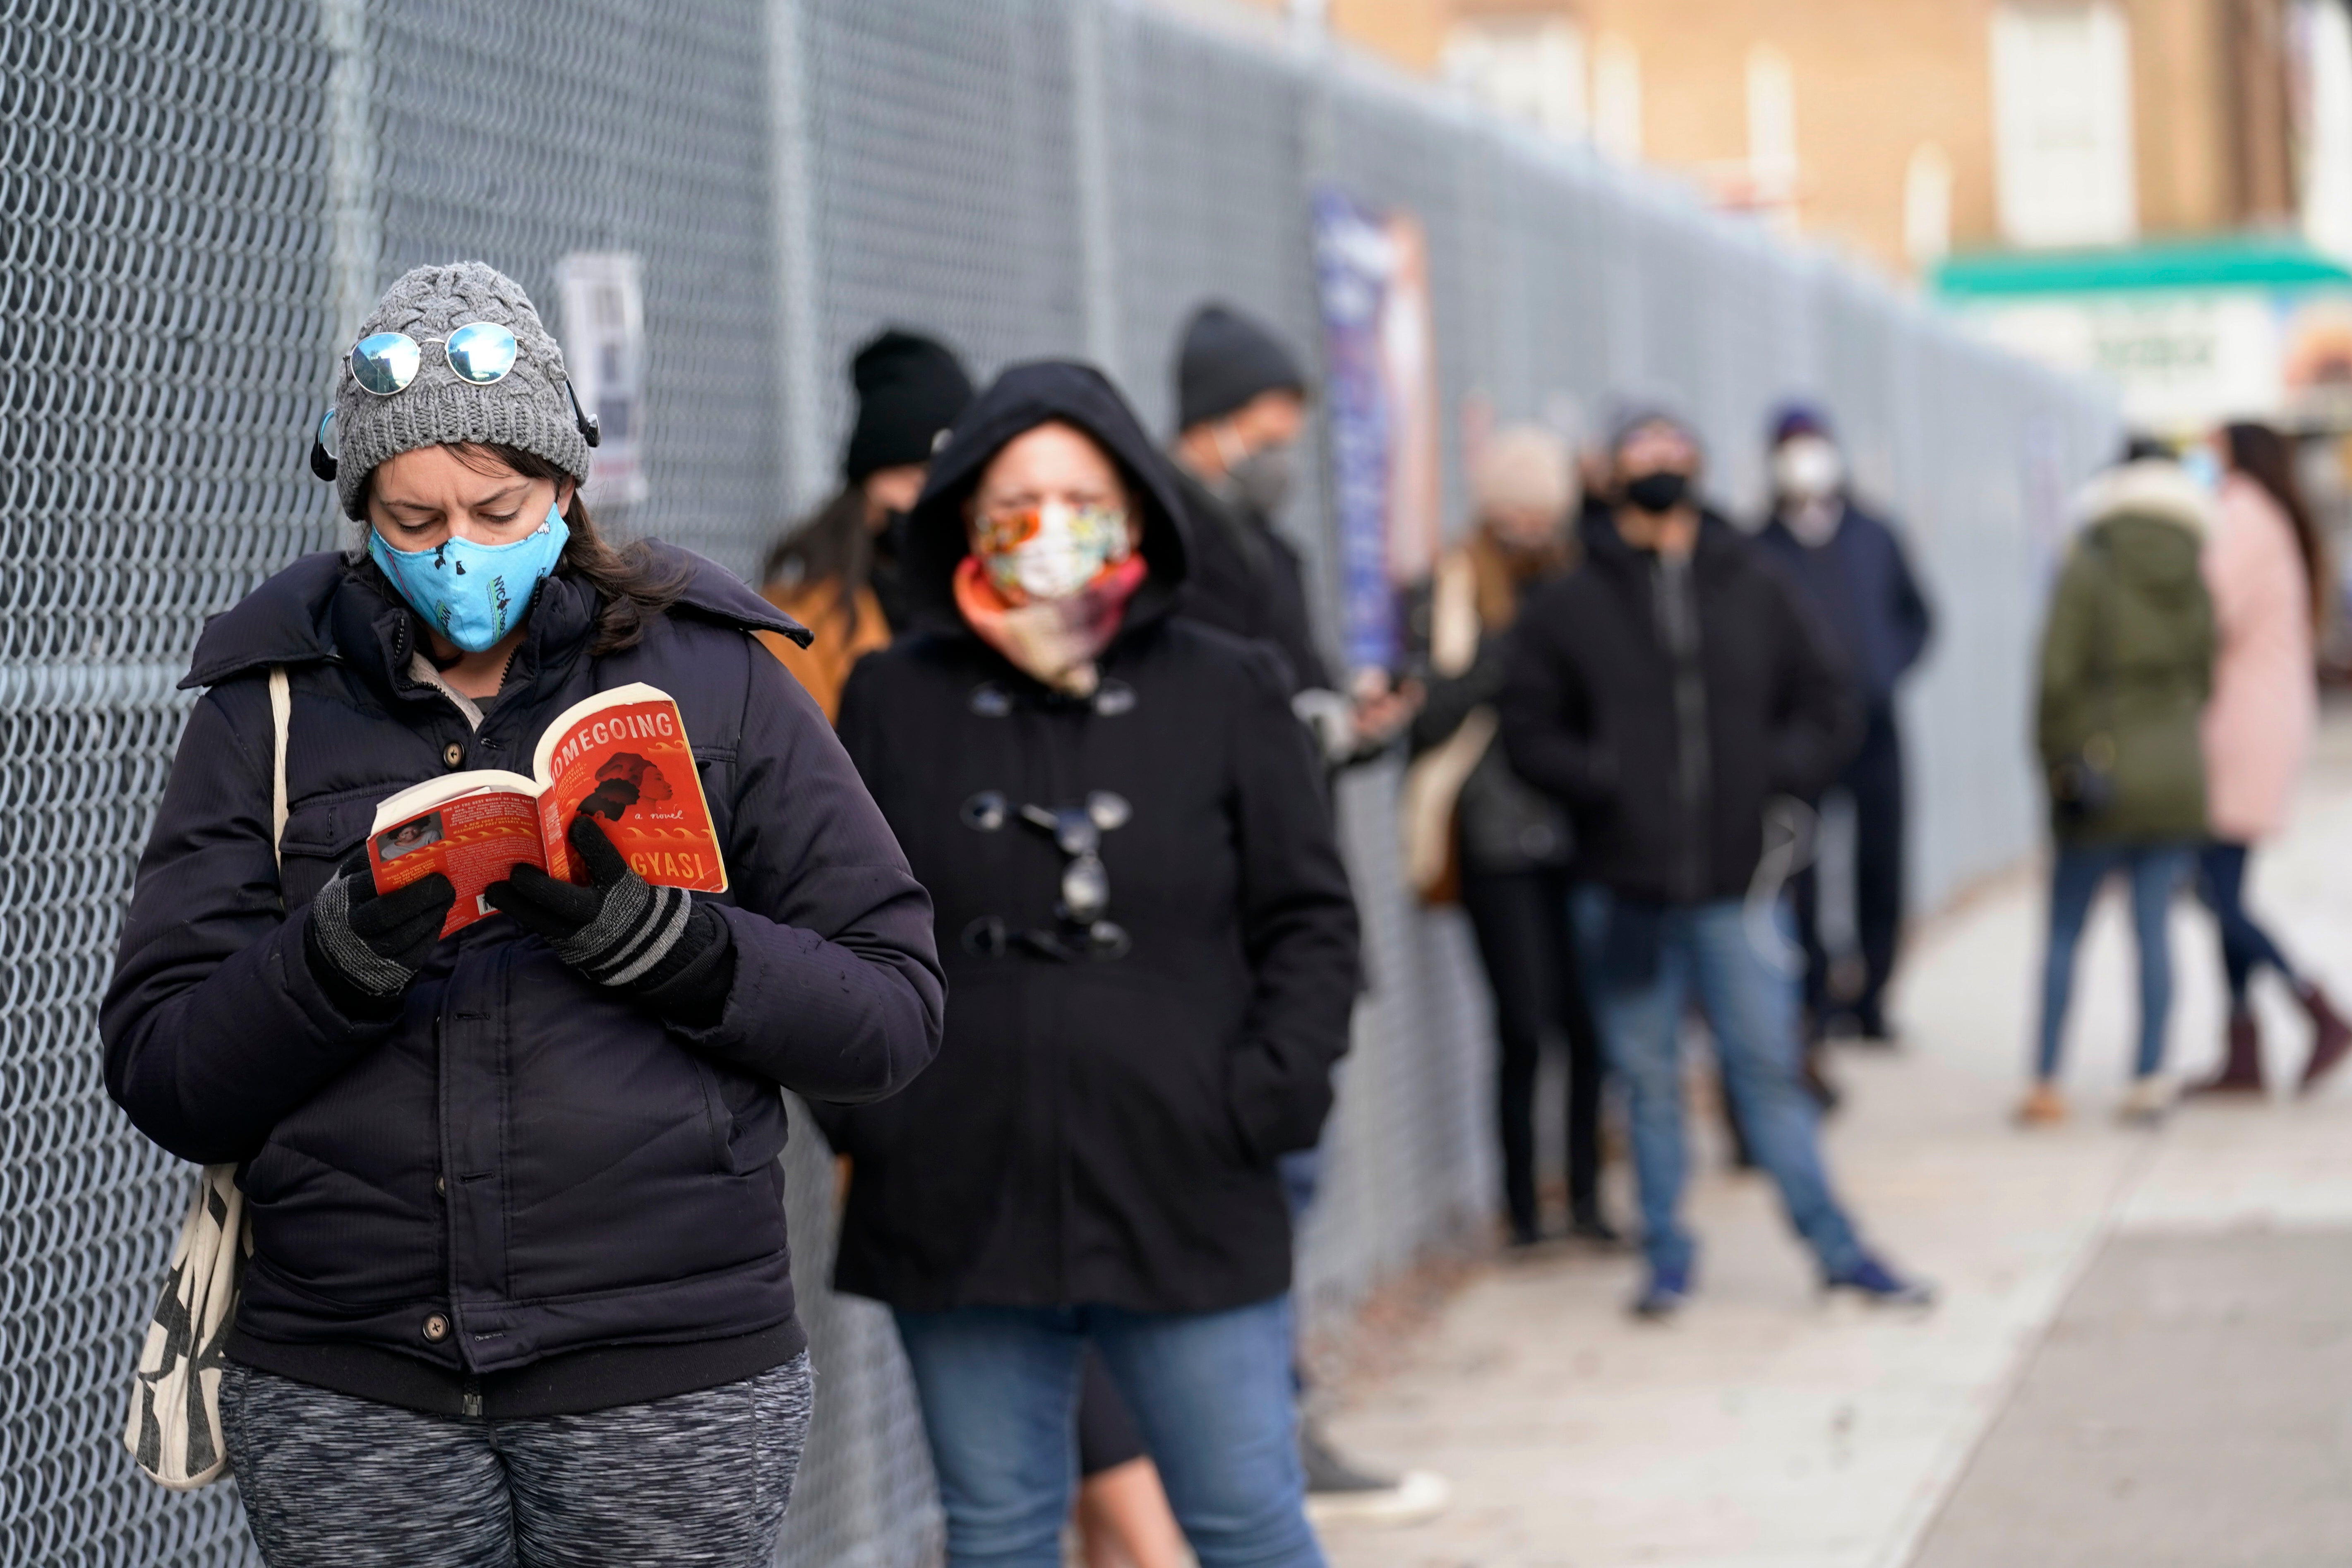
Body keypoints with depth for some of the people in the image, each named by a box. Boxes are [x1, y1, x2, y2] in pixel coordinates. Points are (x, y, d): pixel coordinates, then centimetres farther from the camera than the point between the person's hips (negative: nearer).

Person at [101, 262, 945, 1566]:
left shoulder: (712, 677, 4)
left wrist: (644, 933, -15)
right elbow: (162, 1079, 0)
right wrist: (350, 950, -17)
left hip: (665, 1382, -1)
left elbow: (895, 1012, -1)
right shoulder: (270, 707, 6)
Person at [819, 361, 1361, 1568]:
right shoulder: (895, 703, 7)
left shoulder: (1228, 693, 4)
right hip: (959, 1208, 2)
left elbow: (1309, 915, 6)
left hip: (1185, 1199, -1)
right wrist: (845, 1095, -1)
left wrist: (1277, 1086, -7)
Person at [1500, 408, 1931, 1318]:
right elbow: (1527, 732, 2)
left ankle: (1837, 1250, 12)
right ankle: (1667, 1259, 16)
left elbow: (1828, 710, 13)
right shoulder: (1568, 609, 1)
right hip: (1625, 889, -1)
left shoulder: (1753, 593, 7)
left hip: (1736, 878, 1)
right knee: (1649, 1081, 6)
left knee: (1769, 1069, 3)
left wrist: (1776, 769, -4)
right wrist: (1604, 779, -13)